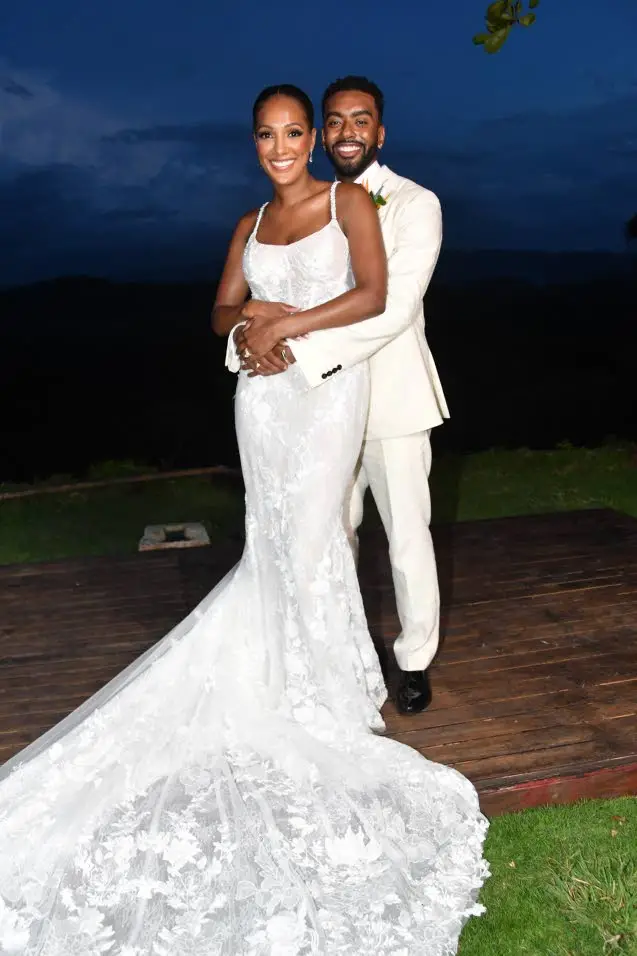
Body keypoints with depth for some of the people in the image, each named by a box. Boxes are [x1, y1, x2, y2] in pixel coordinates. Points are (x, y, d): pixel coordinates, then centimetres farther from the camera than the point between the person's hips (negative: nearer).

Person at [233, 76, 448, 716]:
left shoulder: (415, 204, -7)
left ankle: (415, 660, 24)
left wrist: (303, 353, -27)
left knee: (407, 537, 5)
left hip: (392, 400, -4)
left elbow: (395, 308, -20)